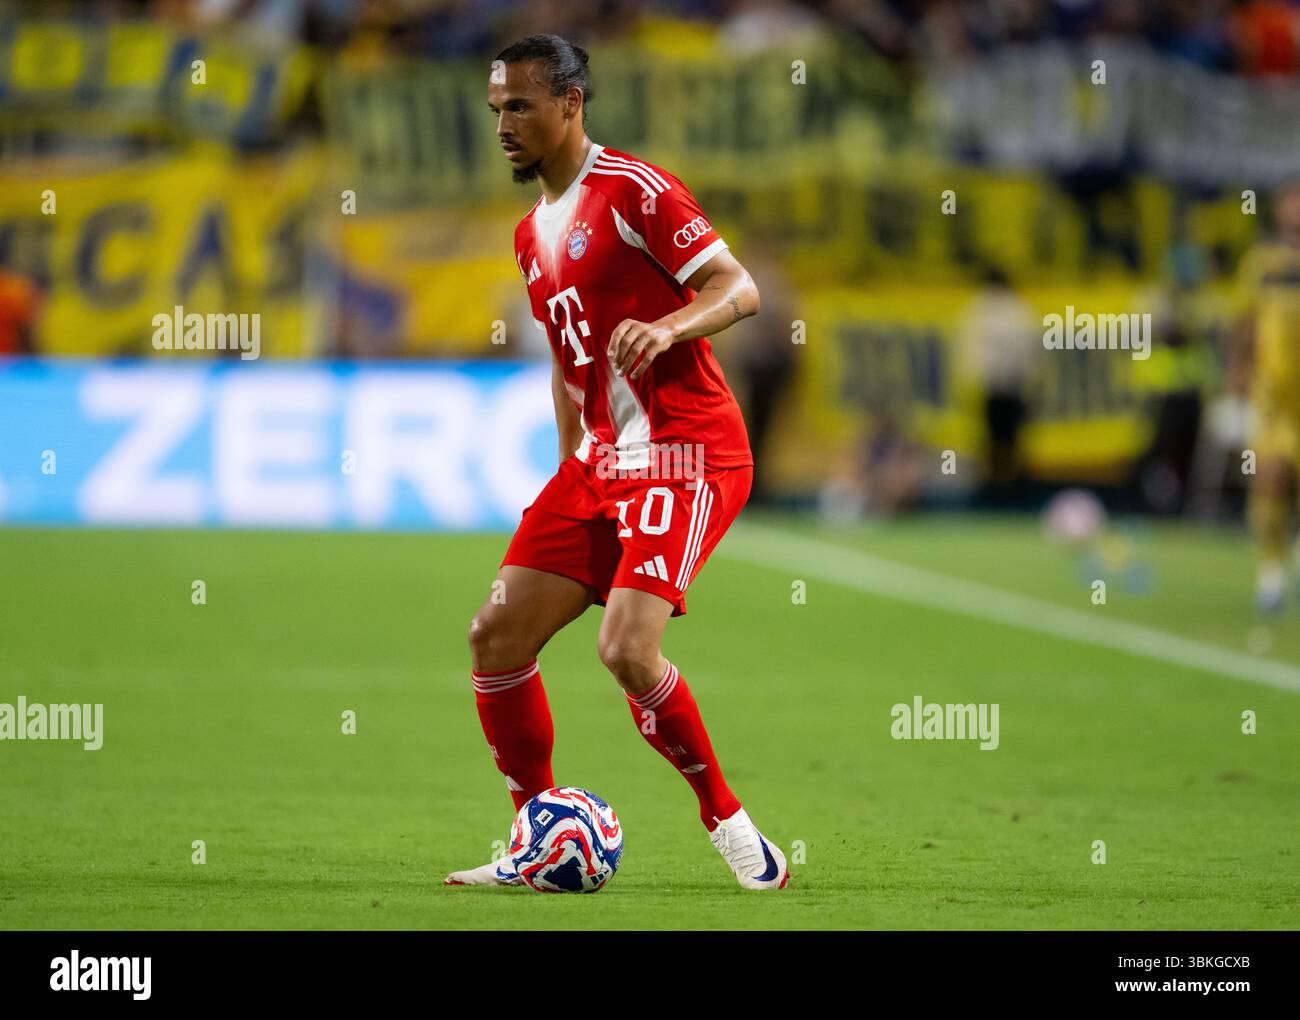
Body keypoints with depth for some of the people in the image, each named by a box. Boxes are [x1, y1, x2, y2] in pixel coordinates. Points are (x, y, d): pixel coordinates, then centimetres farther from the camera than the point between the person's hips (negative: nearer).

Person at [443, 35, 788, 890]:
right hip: (599, 463, 9)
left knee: (627, 650, -22)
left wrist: (665, 328, -33)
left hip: (686, 456, -9)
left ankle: (731, 826, -4)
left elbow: (740, 289, -15)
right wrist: (573, 478, 24)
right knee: (497, 635, -1)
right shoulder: (532, 234, 18)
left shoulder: (634, 190, -9)